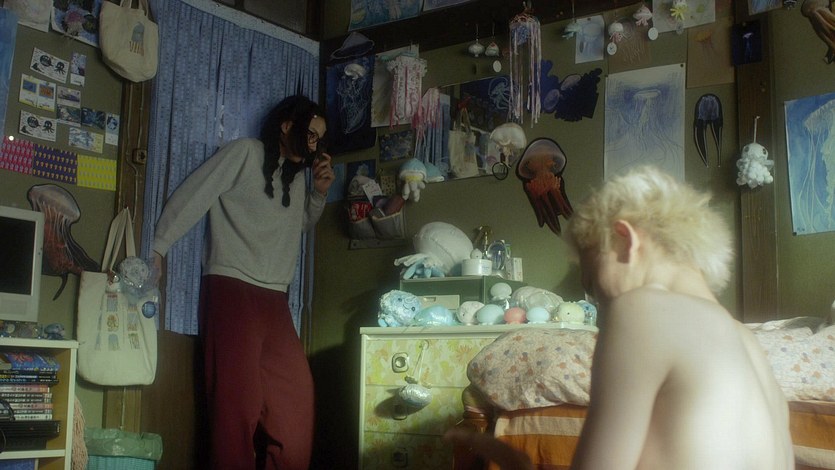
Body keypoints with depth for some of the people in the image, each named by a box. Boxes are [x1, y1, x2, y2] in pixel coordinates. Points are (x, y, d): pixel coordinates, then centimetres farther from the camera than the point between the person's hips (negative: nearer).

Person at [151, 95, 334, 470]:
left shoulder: (296, 175, 22)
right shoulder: (245, 152, 1)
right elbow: (192, 195, -4)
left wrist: (320, 191, 18)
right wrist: (157, 248, -10)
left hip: (273, 298, 7)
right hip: (230, 288, -7)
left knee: (296, 389, -2)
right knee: (237, 393, -11)